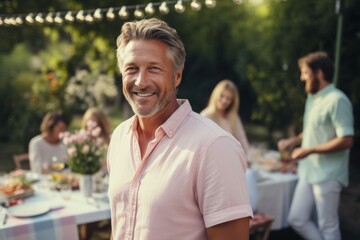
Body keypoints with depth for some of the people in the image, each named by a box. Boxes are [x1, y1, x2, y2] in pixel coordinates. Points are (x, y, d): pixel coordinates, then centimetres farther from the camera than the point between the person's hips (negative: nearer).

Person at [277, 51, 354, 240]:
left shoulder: (337, 100, -18)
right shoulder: (312, 98, 11)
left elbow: (346, 140, -23)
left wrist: (309, 150, -21)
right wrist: (293, 141, 5)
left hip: (327, 175, -9)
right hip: (309, 172, 9)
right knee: (297, 219, 12)